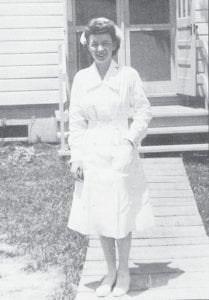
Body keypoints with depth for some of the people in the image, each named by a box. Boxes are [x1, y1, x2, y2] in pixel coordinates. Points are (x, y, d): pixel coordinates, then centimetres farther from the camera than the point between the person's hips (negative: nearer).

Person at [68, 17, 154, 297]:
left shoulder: (128, 75, -5)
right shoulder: (81, 78, 2)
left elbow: (144, 111, 2)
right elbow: (76, 120, 5)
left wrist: (131, 139, -11)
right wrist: (76, 157, 0)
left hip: (122, 155, -2)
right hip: (92, 155, 3)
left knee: (122, 215, 3)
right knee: (99, 217, 10)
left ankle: (124, 271, 23)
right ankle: (110, 272, 27)